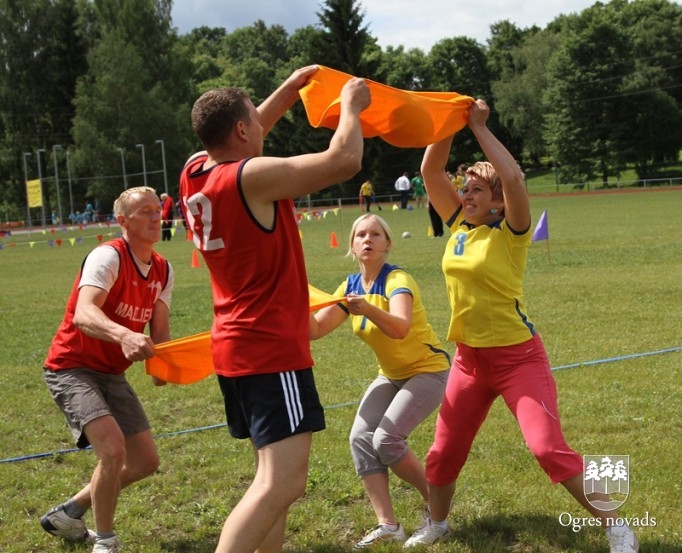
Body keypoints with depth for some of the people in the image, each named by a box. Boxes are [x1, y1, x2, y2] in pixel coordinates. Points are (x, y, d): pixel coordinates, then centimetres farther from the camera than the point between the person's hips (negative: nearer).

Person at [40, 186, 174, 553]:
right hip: (71, 368, -8)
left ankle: (68, 515, 27)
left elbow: (159, 330, 0)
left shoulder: (163, 271, 2)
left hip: (111, 374, 8)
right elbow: (83, 315, -39)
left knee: (145, 462, 8)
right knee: (113, 449, -26)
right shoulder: (108, 257, -22)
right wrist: (123, 336, -58)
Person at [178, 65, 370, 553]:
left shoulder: (195, 172, 5)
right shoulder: (252, 178, -19)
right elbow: (344, 161, -19)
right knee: (281, 484, -15)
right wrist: (351, 105, -1)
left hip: (237, 348, 10)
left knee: (276, 474, 21)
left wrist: (293, 86, 25)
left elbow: (241, 137, 26)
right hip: (271, 351, -10)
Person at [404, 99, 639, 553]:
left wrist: (480, 128, -23)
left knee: (549, 449, -17)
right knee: (444, 453, 14)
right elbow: (430, 172, -1)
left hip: (518, 356, -6)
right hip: (470, 358, 6)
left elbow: (514, 178, -30)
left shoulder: (510, 232, -13)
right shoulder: (459, 224, 3)